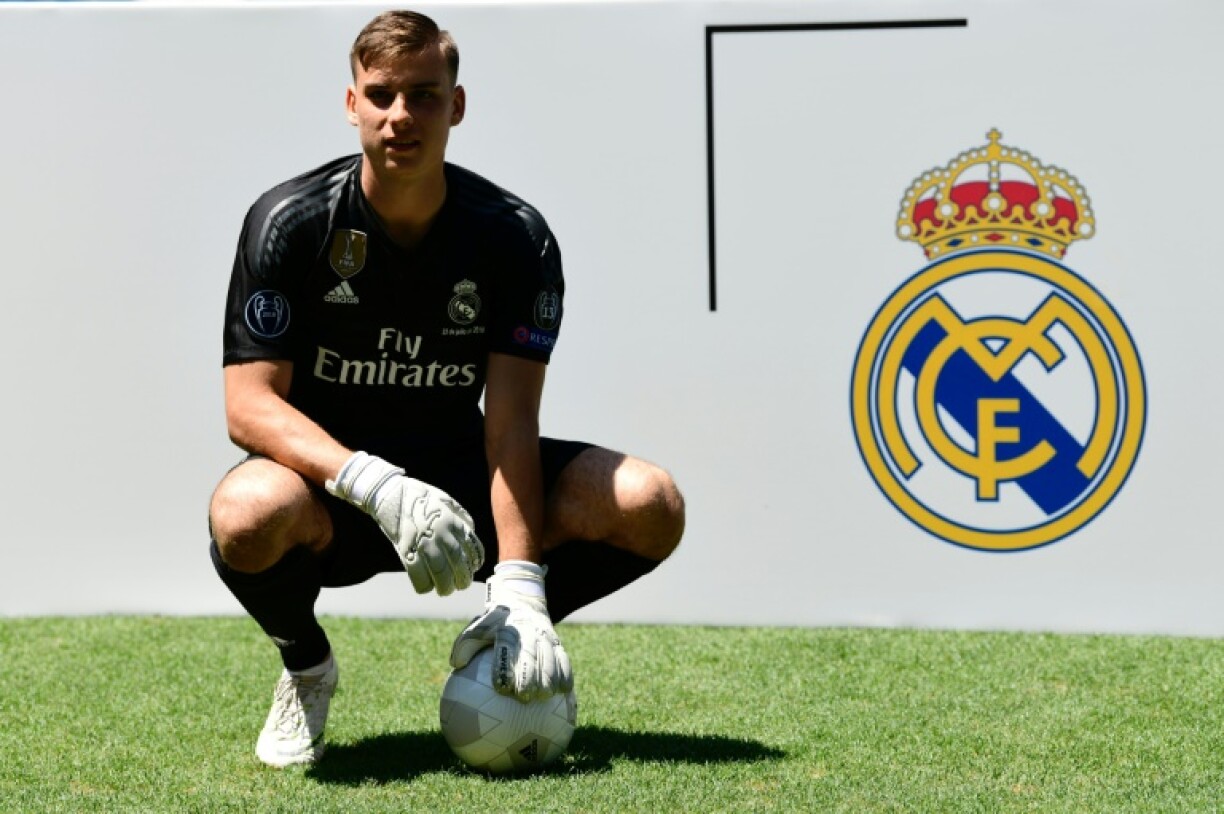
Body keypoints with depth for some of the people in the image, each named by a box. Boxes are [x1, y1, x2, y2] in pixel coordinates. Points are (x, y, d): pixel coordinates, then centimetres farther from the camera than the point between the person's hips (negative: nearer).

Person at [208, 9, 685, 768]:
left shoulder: (516, 236, -10)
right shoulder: (290, 221, -14)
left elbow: (510, 420, -17)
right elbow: (249, 402, -20)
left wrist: (518, 588, -31)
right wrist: (379, 486, -37)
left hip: (458, 472, 2)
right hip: (329, 477, -2)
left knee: (648, 505, -21)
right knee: (248, 513, -39)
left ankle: (503, 645, 8)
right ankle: (307, 666, -3)